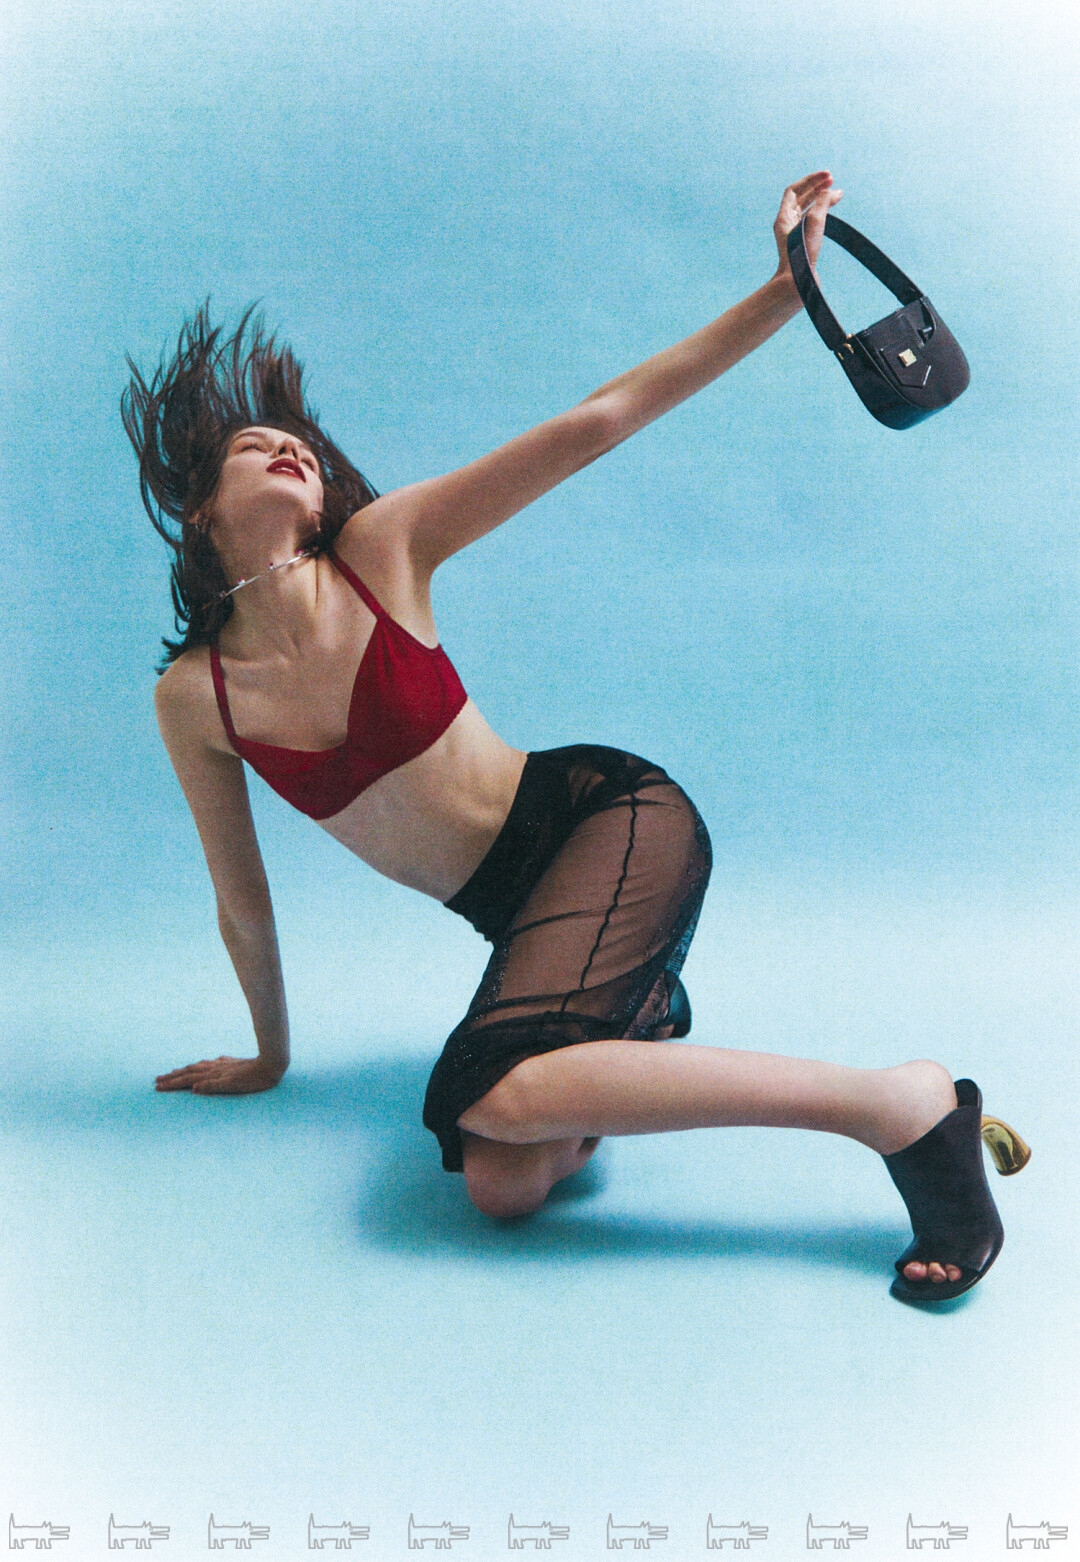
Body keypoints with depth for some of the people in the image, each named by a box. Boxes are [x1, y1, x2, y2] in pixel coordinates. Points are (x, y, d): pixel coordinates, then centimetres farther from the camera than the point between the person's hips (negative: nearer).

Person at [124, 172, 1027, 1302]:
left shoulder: (381, 549, -7)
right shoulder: (192, 698, 0)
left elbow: (598, 421, -12)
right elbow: (241, 903, 12)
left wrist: (785, 292, -19)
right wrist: (269, 1054, 23)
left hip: (613, 817, -4)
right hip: (526, 911, 4)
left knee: (496, 1098, -29)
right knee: (498, 1187, -19)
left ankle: (900, 1104, -20)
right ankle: (635, 1022, 13)